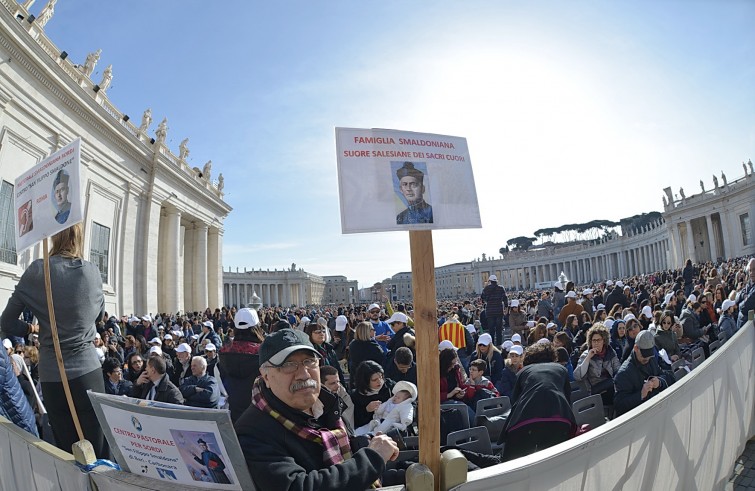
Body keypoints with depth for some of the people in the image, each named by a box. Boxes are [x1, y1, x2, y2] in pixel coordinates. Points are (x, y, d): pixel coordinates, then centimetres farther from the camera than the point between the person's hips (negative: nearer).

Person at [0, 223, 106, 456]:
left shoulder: (37, 271, -4)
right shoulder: (92, 271, 1)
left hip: (52, 377, 0)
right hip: (88, 372, 0)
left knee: (67, 454, 11)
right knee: (98, 453, 4)